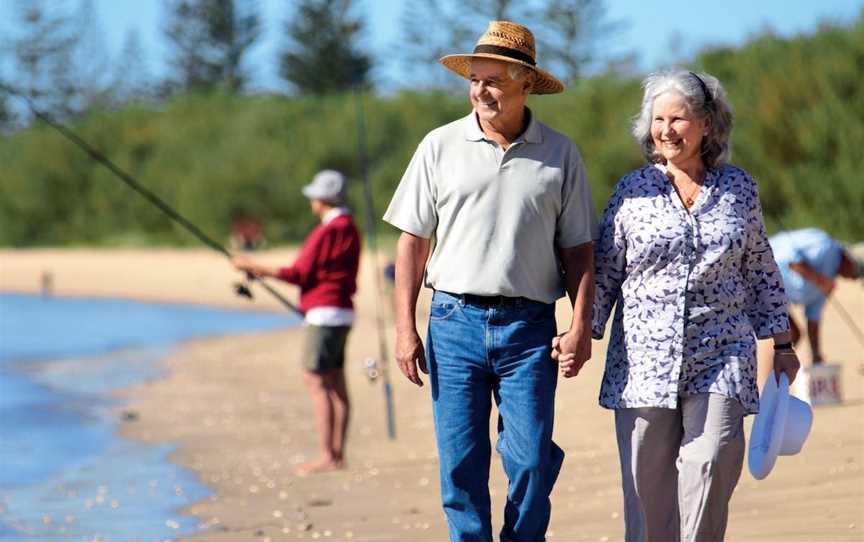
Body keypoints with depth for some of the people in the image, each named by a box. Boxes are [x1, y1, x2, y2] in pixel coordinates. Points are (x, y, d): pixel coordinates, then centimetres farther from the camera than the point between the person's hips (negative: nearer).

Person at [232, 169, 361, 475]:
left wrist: (256, 268, -8)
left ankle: (327, 457, -14)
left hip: (324, 313, -10)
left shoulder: (327, 232, -15)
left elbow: (300, 274, -13)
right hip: (342, 312, 10)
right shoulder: (349, 228, 15)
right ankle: (337, 453, 8)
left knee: (316, 381, -10)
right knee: (336, 383, 9)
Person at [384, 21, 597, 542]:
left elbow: (578, 248, 8)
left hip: (529, 327, -1)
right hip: (455, 323, 1)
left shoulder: (560, 154, 6)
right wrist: (406, 327, 0)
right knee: (461, 467, 1)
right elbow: (413, 241, 7)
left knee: (531, 464, -5)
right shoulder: (441, 146, 6)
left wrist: (582, 324, -4)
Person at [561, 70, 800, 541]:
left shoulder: (739, 189, 9)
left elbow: (761, 272, 16)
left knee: (711, 464, -16)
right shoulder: (633, 190, 6)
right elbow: (603, 272, 8)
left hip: (720, 357, 0)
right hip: (645, 357, 0)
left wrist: (781, 344, 16)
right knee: (647, 482, -1)